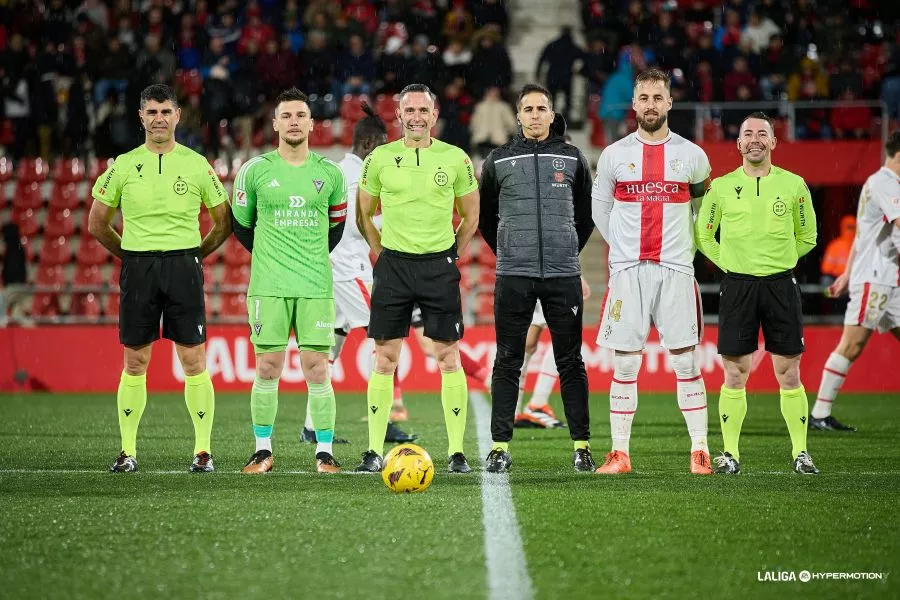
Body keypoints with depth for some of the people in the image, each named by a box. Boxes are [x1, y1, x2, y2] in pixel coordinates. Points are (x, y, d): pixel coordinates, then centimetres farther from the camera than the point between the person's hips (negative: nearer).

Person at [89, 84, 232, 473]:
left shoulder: (197, 165, 4)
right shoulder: (123, 166, 5)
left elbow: (223, 223, 13)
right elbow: (97, 224, 12)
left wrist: (193, 254, 8)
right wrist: (131, 254, 9)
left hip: (184, 268, -1)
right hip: (137, 270, 1)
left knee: (194, 361, -3)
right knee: (135, 364, 4)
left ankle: (203, 449, 3)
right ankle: (128, 451, 10)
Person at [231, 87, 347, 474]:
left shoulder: (329, 174, 7)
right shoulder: (255, 171, 2)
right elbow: (241, 223, 14)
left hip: (316, 287, 1)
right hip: (268, 287, -1)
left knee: (317, 370, -2)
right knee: (268, 369, 0)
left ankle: (324, 452, 3)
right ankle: (263, 450, 9)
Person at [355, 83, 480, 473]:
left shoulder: (455, 159, 2)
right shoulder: (380, 159, 3)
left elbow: (470, 216, 12)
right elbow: (364, 214, 14)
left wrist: (451, 255, 7)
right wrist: (382, 252, 8)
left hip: (439, 265, 0)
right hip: (393, 265, 0)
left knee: (448, 357, -2)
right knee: (384, 359, 0)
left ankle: (457, 451, 2)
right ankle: (375, 451, 5)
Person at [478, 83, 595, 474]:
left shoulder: (573, 159, 7)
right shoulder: (498, 161, 6)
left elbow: (586, 216, 18)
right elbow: (486, 217, 17)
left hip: (563, 276, 0)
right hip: (513, 278, 0)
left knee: (571, 363, 3)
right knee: (507, 364, 1)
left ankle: (581, 445, 6)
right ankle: (500, 446, 3)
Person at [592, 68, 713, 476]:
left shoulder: (691, 155, 5)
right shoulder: (614, 155, 5)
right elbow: (600, 207, 17)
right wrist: (623, 247, 12)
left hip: (675, 269, 0)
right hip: (627, 270, 0)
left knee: (686, 363, -2)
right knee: (624, 364, 0)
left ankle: (700, 452, 3)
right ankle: (619, 453, 5)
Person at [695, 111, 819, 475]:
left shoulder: (793, 185, 4)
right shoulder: (722, 186, 4)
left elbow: (807, 237, 16)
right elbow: (702, 235, 14)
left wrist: (778, 260, 9)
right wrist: (728, 263, 5)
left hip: (781, 285, 0)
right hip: (737, 285, 0)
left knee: (789, 375, -1)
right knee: (735, 375, 0)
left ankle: (800, 452, 6)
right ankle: (730, 453, 7)